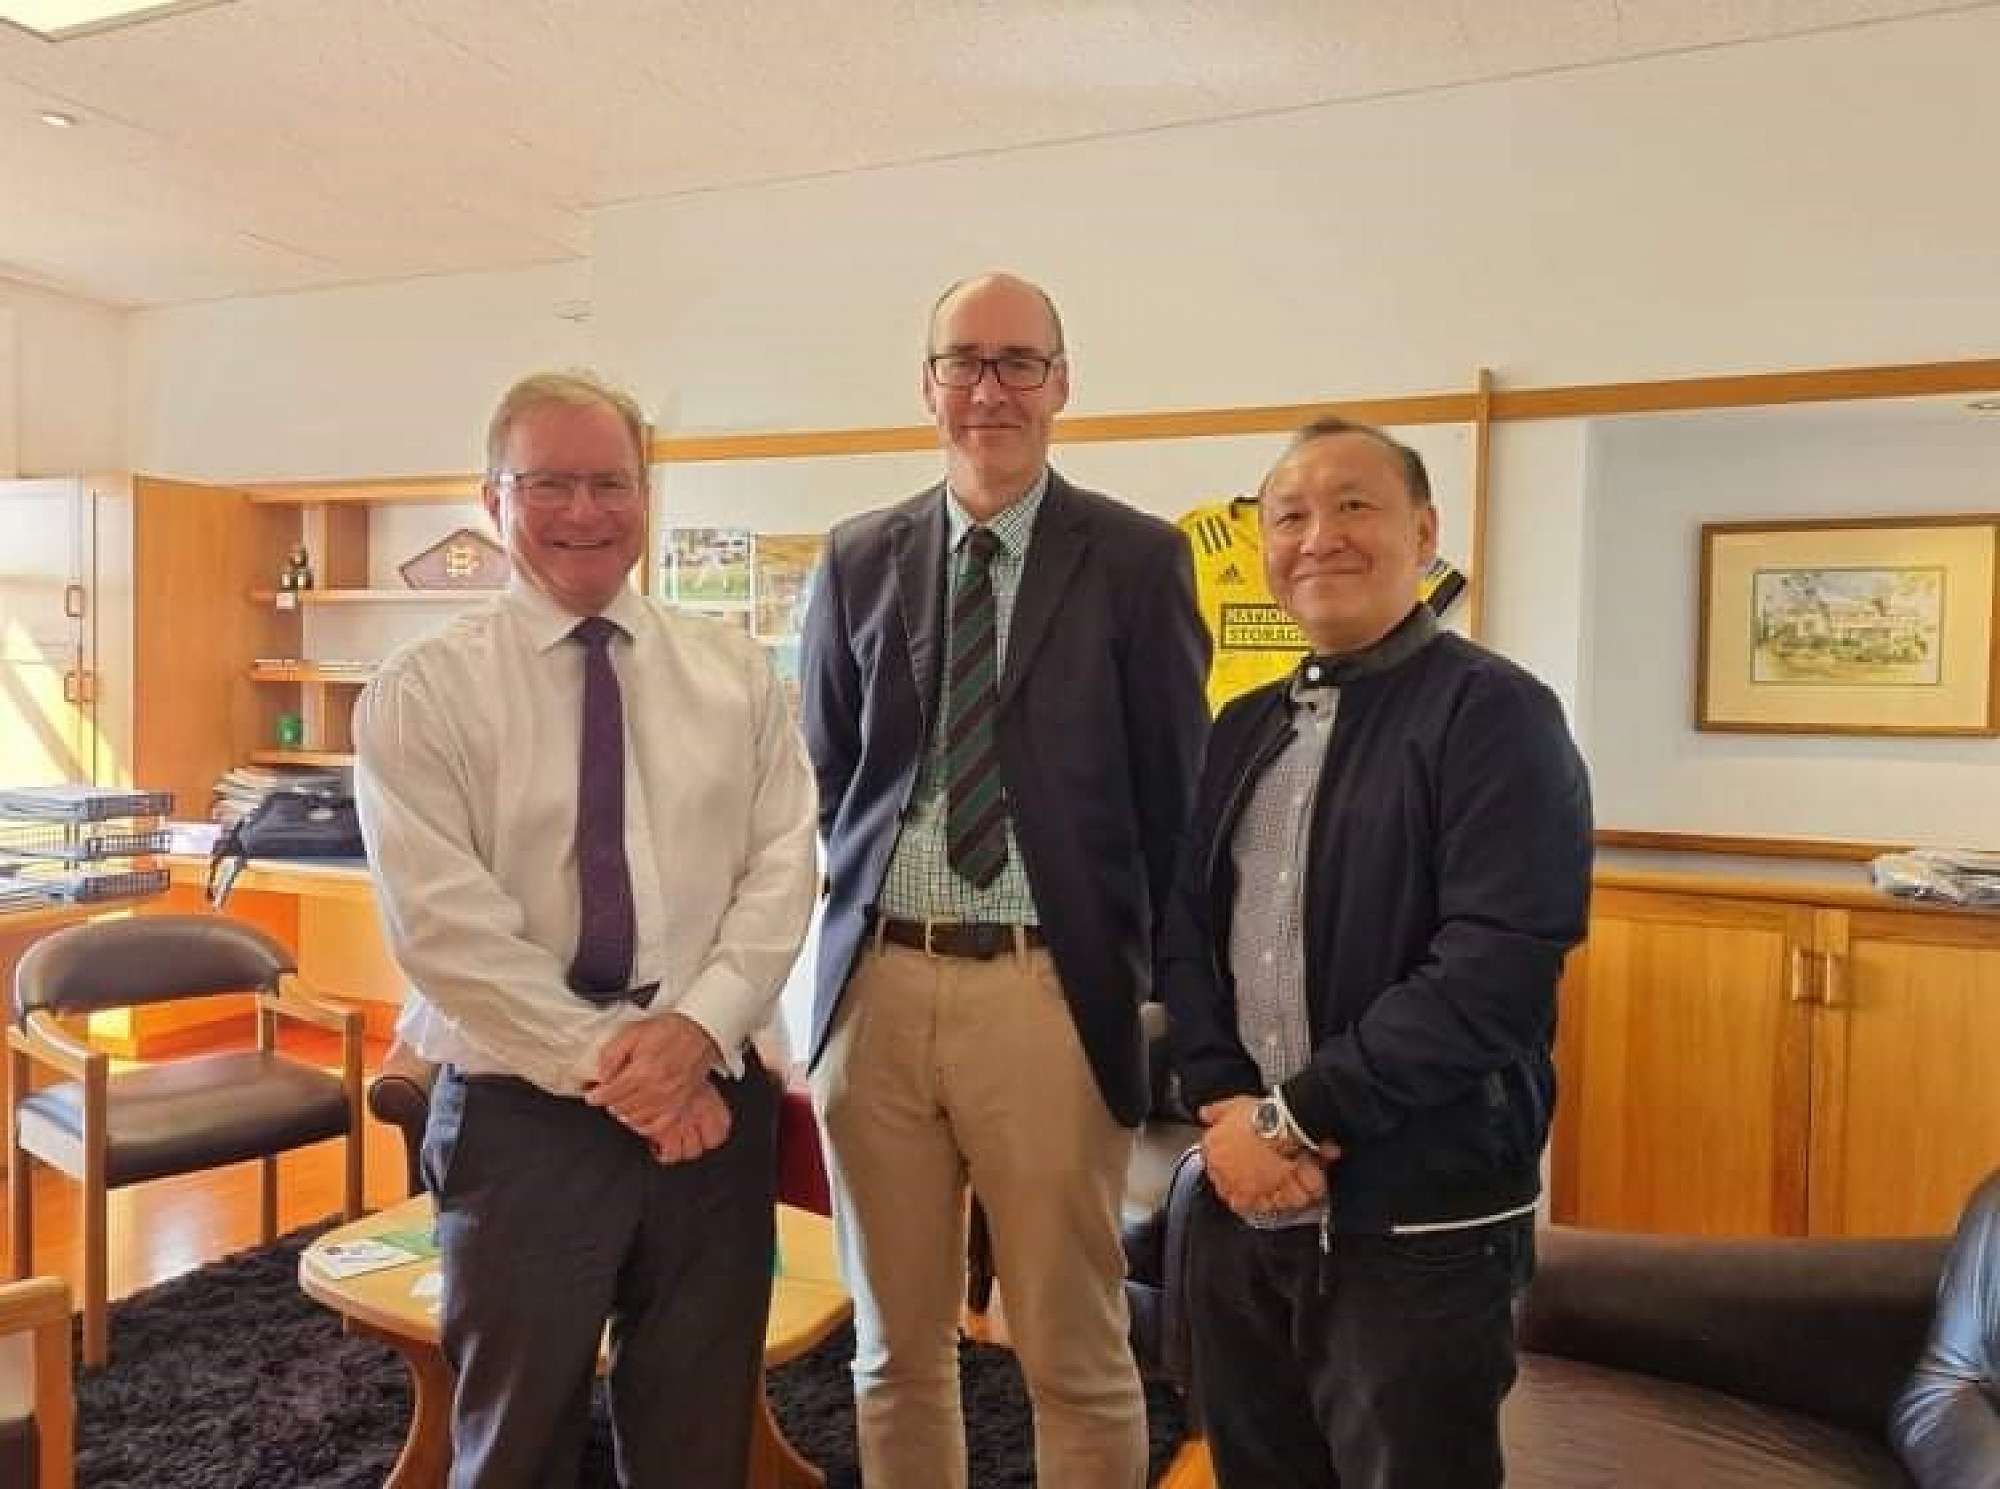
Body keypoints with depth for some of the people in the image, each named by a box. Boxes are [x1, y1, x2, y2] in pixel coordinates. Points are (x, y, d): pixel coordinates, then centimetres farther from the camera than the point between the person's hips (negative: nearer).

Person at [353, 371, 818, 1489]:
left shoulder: (736, 673, 5)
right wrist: (609, 1064, -14)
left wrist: (698, 1028, -15)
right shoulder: (422, 694, -4)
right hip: (520, 1108, -2)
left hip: (716, 1094, 3)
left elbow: (783, 866, -1)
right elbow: (444, 925, -11)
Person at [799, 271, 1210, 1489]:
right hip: (877, 987, 3)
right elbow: (824, 774, 14)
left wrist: (1168, 984, 3)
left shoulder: (1138, 559, 0)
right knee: (897, 1347, 18)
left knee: (1078, 1357, 11)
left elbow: (1174, 789, 1)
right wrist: (848, 931, 6)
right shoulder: (859, 561, 9)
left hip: (1049, 994, -3)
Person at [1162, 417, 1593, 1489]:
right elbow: (1184, 929, 7)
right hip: (1242, 1201, 6)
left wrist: (1294, 1118, -16)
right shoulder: (1244, 729, 11)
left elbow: (1497, 968, -19)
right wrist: (1224, 1105, -9)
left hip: (1418, 1222, -5)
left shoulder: (1495, 714, -9)